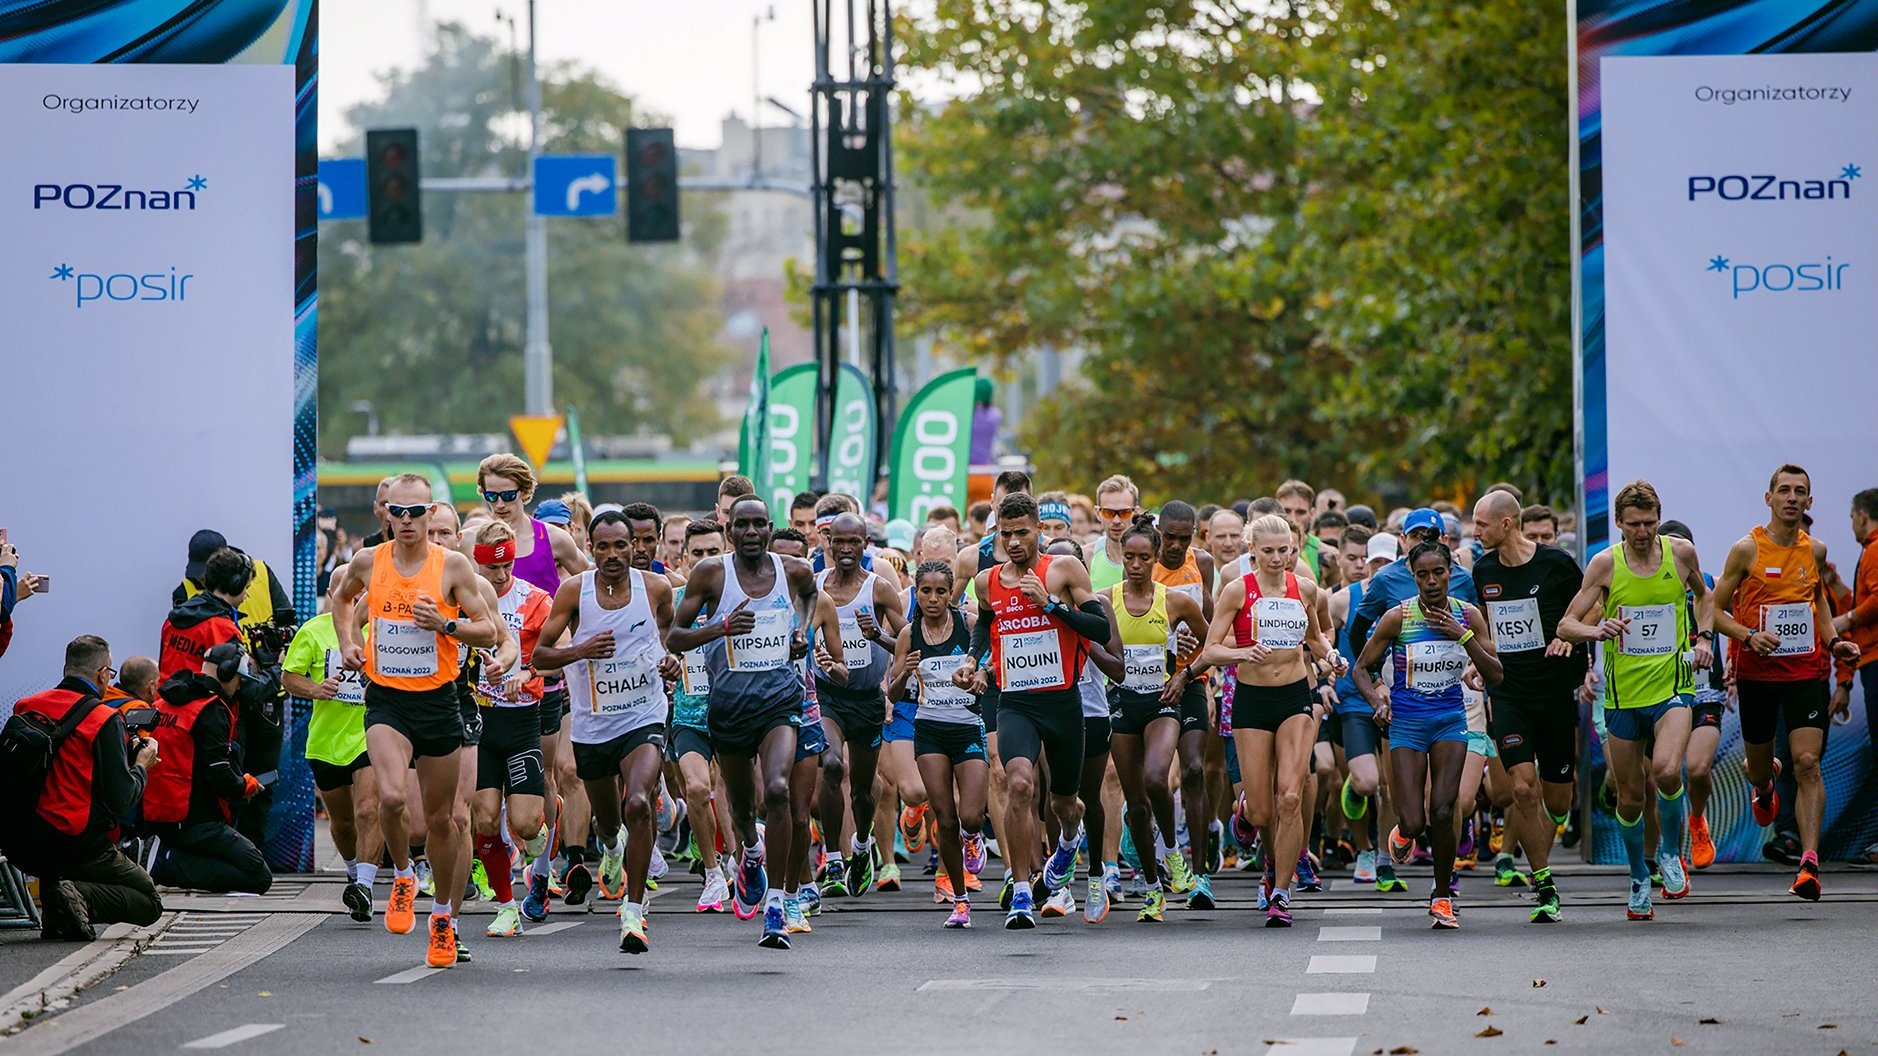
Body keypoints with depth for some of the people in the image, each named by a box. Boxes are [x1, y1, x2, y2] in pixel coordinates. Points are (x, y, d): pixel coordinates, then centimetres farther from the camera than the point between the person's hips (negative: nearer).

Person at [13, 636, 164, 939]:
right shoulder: (105, 720, -10)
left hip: (20, 847, 5)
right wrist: (141, 767, 9)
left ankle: (54, 915, 15)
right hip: (78, 849, -5)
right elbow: (122, 801, -12)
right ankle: (82, 897, -15)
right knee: (150, 903, 13)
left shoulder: (25, 708, 4)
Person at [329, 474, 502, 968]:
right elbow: (341, 596, 24)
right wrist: (347, 641, 9)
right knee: (391, 796, -25)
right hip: (385, 700, 0)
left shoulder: (453, 566, -5)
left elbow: (489, 633, -3)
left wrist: (446, 624, -19)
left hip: (438, 700, 0)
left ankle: (443, 916, 27)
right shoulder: (368, 562, 0)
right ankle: (402, 876, 4)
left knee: (441, 817, 8)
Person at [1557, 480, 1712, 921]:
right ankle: (1639, 878, 30)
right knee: (1630, 798, 6)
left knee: (1666, 770, -26)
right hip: (1623, 693, 1)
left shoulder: (1681, 553, 0)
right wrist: (1596, 631, -26)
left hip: (1672, 685, -1)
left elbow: (1704, 595, 22)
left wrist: (1704, 637, 6)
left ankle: (1671, 853, 0)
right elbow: (1566, 625, -5)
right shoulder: (1606, 564, -5)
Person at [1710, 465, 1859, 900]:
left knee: (1808, 764, -14)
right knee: (1759, 768, 12)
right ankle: (1763, 785, 52)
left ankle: (1809, 862, -19)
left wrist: (1833, 640, 10)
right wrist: (1749, 635, -18)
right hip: (1757, 673, -1)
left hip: (1806, 672, 1)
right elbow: (1715, 611, -1)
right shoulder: (1747, 549, -5)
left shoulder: (1815, 550, 5)